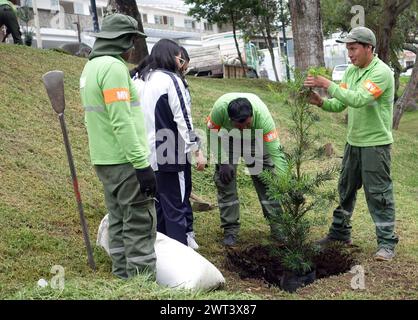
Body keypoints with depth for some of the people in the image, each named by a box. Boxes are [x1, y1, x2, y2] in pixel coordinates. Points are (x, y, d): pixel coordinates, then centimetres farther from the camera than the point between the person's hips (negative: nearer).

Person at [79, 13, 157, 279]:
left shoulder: (92, 66, 15)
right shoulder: (113, 67, -15)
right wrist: (142, 164, -22)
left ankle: (124, 277, 21)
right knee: (141, 225, -5)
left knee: (119, 223, 14)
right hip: (125, 161, -10)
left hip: (105, 160, 10)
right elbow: (121, 122, -22)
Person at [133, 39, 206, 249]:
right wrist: (196, 150, -10)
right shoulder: (171, 79, -11)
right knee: (177, 207, 0)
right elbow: (183, 119, -14)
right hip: (171, 154, -7)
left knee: (157, 206, 17)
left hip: (145, 156, 7)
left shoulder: (138, 80, 11)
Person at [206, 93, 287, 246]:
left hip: (256, 138, 0)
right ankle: (230, 230, 4)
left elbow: (275, 153, -38)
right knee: (225, 179, -6)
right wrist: (223, 162, -21)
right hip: (228, 137, 1)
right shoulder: (220, 107, -39)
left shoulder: (263, 115, -40)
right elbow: (212, 133, -19)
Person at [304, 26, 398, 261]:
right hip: (354, 141, 8)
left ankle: (387, 242, 8)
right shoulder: (351, 71, 8)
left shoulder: (381, 72, -17)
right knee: (346, 189, 16)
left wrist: (328, 85, -28)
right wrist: (321, 102, -13)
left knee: (379, 193, -2)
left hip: (376, 143, -8)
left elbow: (358, 99, -30)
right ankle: (341, 232, 30)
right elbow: (340, 104, 6)